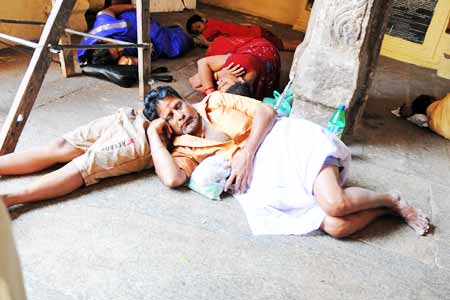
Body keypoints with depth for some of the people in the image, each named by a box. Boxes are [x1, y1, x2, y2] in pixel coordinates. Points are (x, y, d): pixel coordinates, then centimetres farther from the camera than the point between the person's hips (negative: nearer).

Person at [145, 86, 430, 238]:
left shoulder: (215, 102, 10)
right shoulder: (184, 150, 11)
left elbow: (266, 112, 3)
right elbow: (173, 178, -13)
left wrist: (246, 153, -12)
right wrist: (153, 133, -1)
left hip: (290, 140, -1)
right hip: (265, 175, 2)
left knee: (335, 205, -27)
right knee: (336, 226, -22)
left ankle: (390, 199, 4)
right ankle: (383, 207, 7)